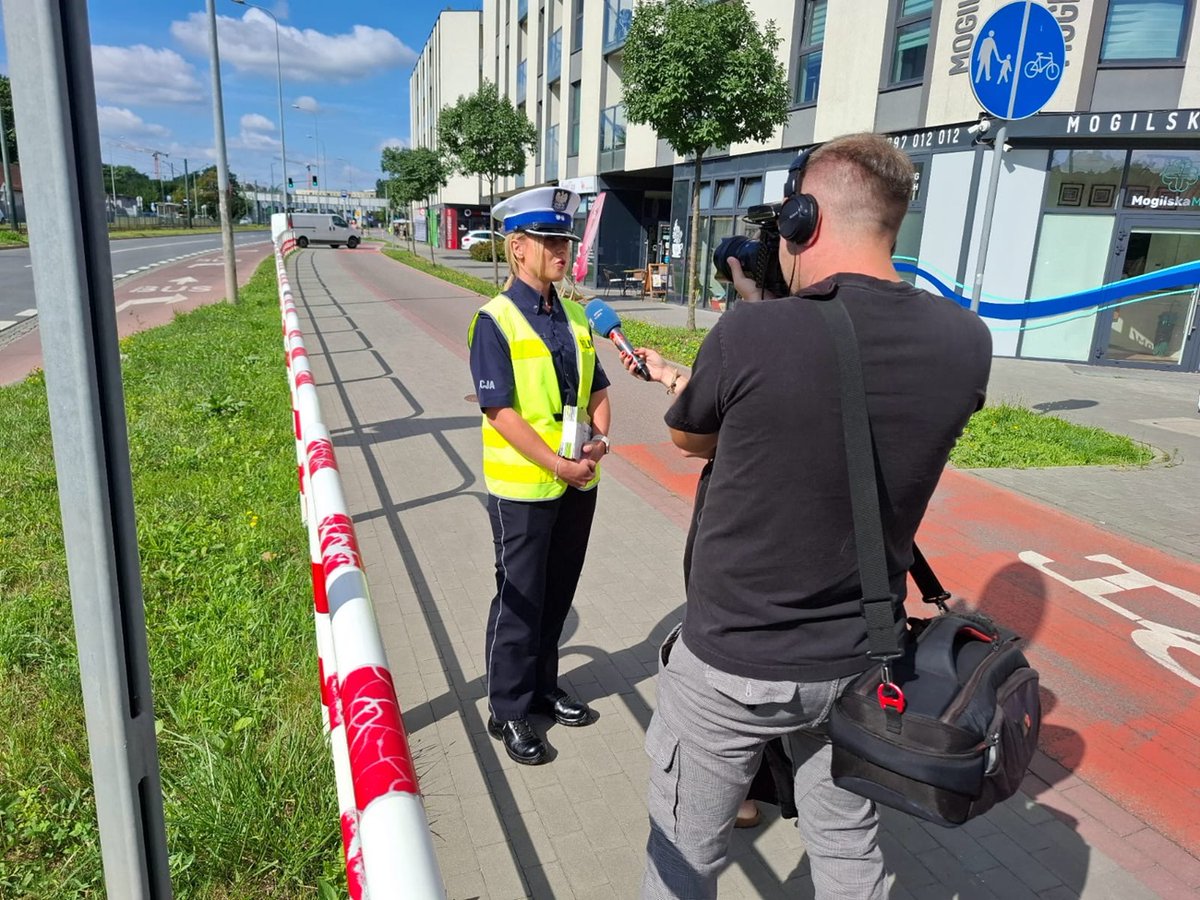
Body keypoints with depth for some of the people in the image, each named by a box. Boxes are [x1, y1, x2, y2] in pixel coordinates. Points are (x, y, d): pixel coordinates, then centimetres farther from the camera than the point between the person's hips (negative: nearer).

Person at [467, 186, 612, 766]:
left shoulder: (573, 315, 8)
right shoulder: (495, 320, -12)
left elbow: (597, 389, 13)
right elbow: (501, 412, -17)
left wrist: (599, 441, -5)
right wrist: (558, 465, -19)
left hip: (578, 481, 6)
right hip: (523, 488, -6)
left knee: (558, 595, 18)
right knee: (519, 600, 6)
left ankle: (542, 686, 37)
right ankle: (508, 710, 24)